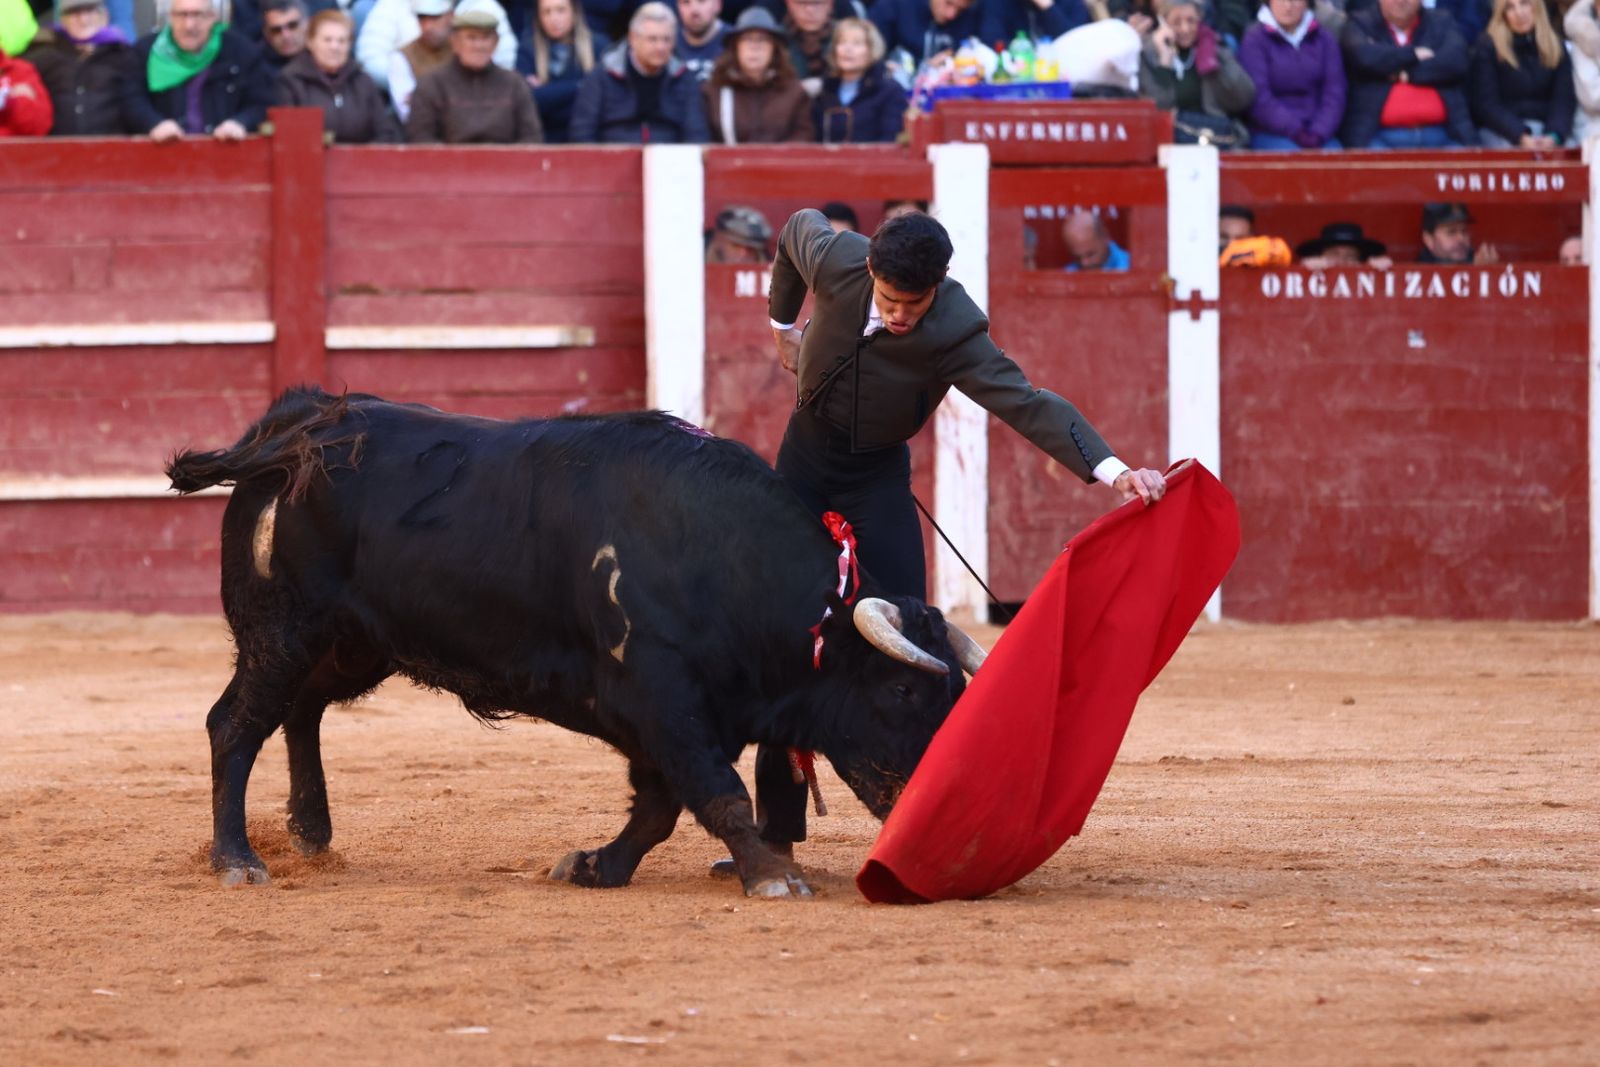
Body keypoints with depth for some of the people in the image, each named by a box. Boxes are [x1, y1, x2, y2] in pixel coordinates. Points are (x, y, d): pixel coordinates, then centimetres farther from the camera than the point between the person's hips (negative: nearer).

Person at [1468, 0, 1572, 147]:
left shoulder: (1555, 46, 8)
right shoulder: (1487, 48, -2)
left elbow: (1564, 99, 1)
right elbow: (1486, 105, -8)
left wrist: (1553, 136, -19)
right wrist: (1521, 137, -23)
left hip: (1546, 127, 3)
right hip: (1501, 131, -3)